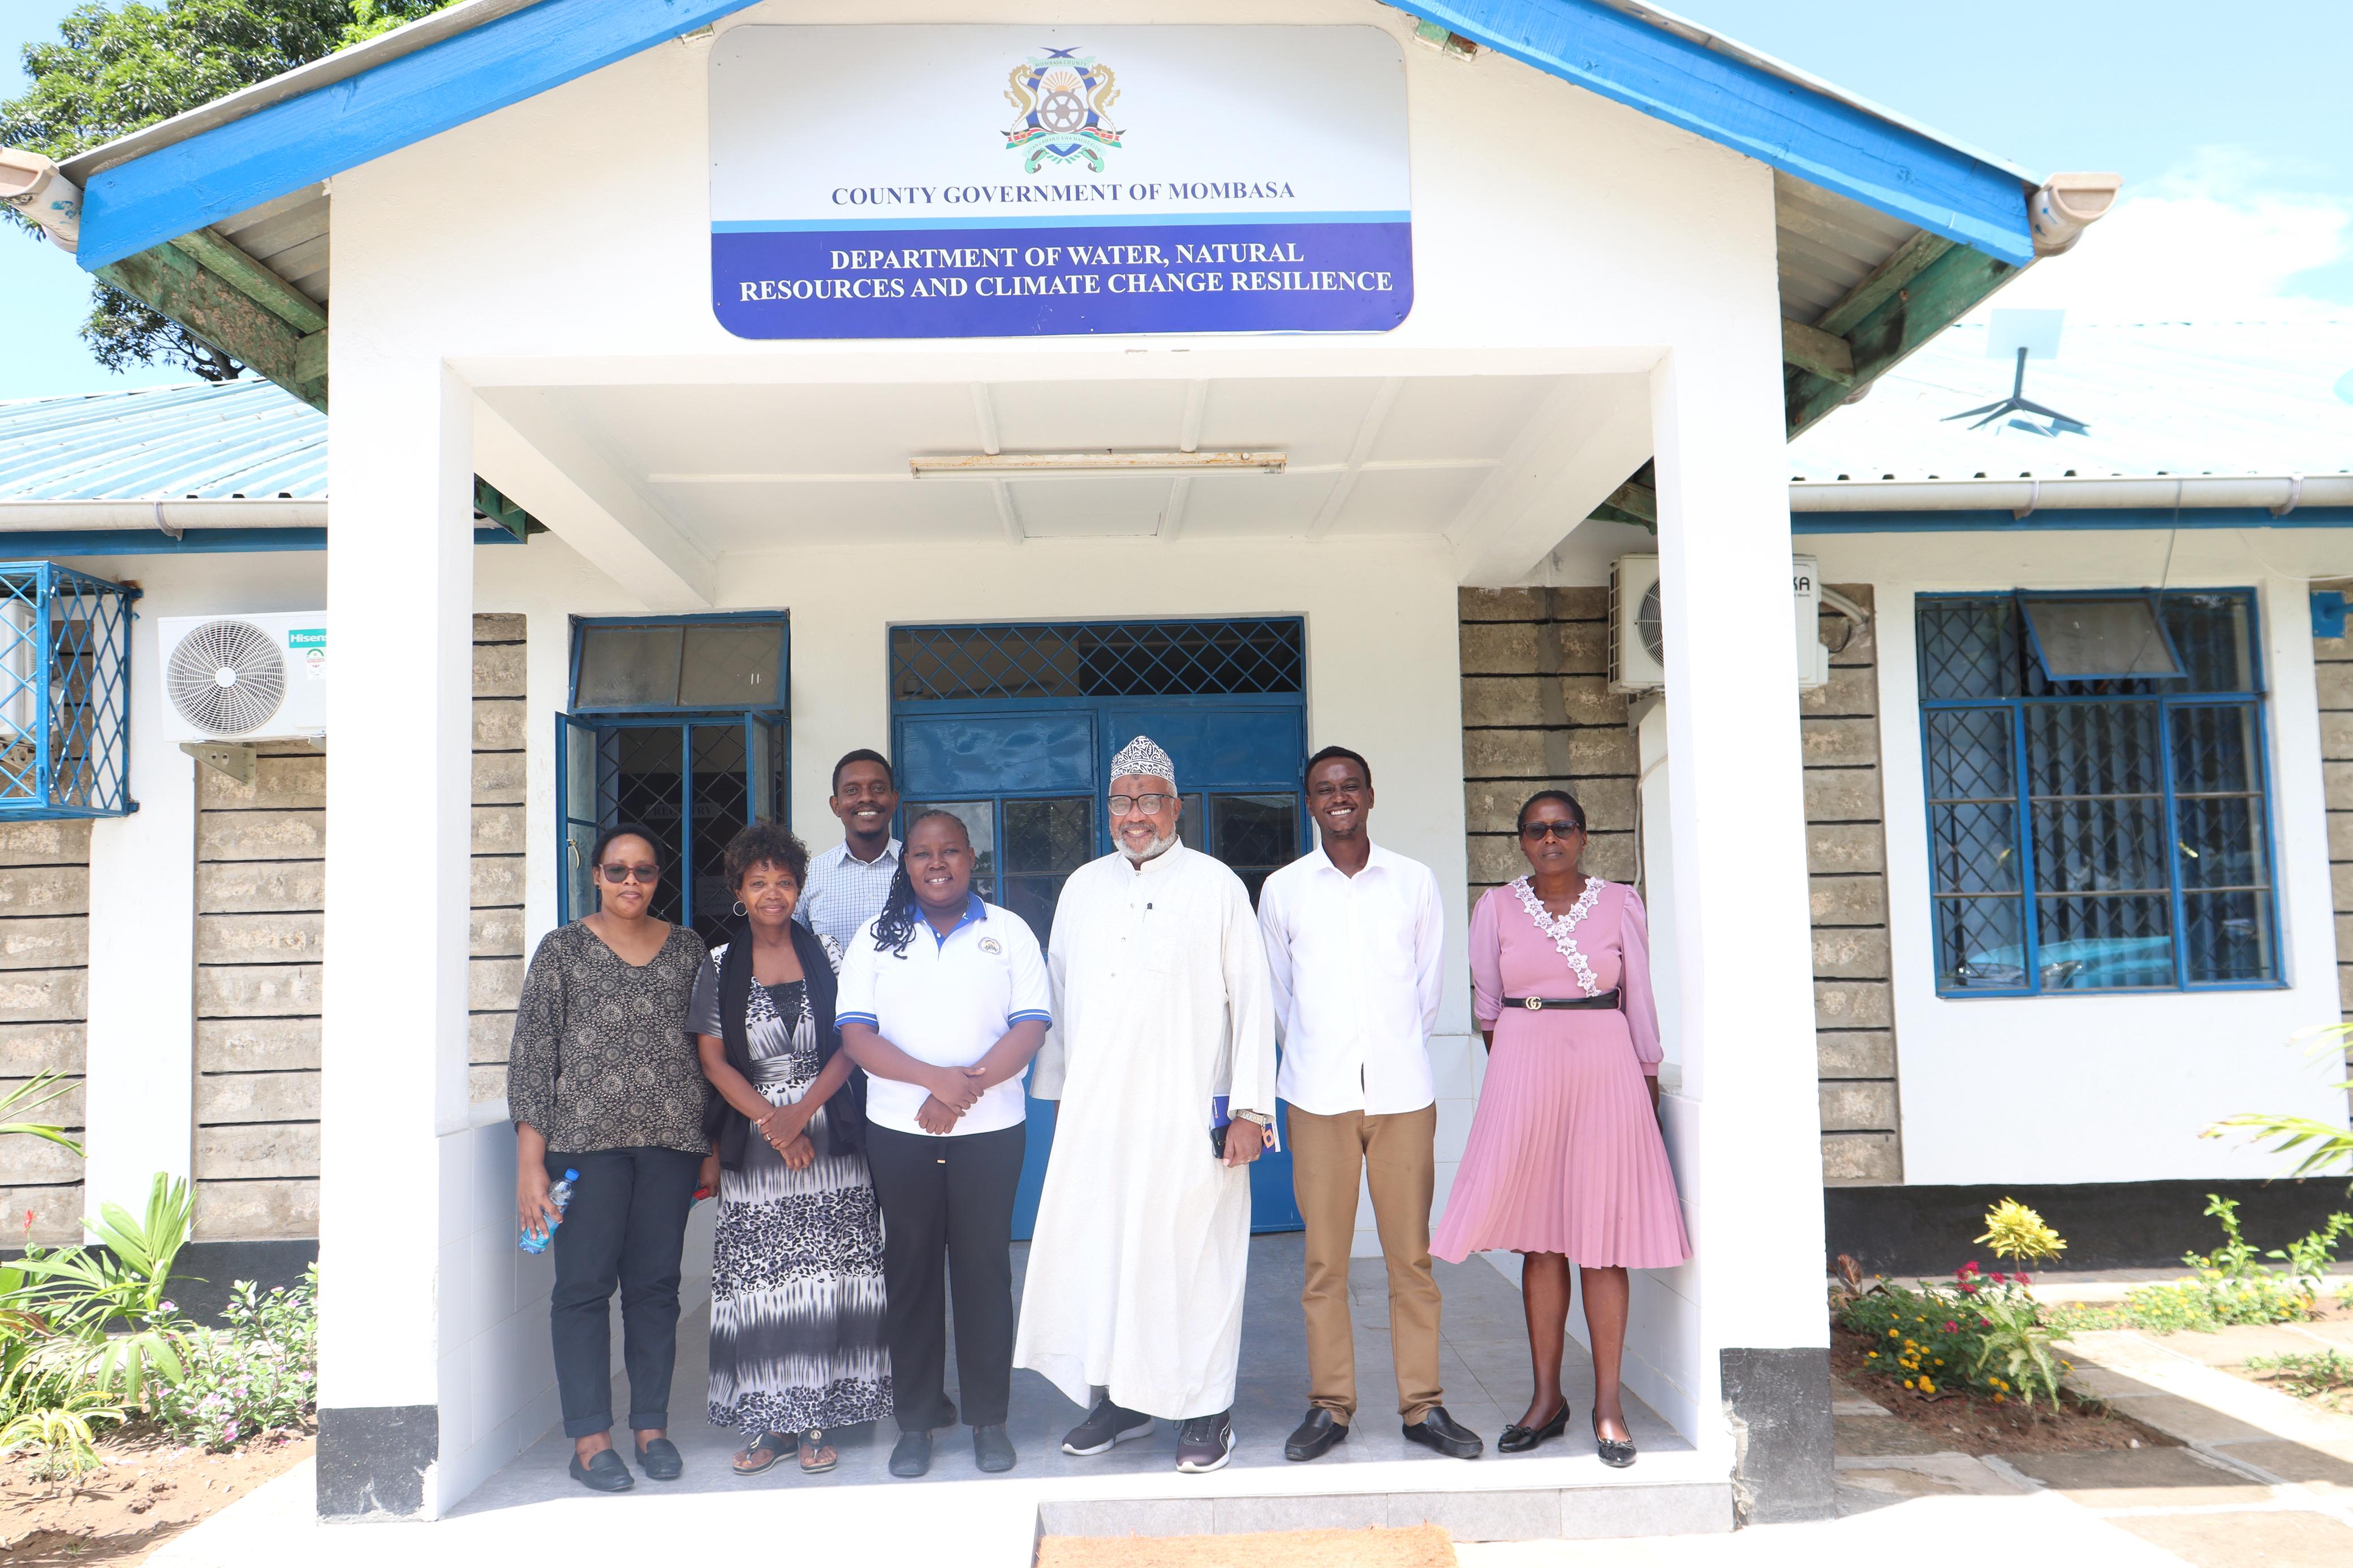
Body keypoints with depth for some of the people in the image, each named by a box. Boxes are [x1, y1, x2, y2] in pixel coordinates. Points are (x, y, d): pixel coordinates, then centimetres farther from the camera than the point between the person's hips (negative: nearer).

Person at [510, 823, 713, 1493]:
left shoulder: (687, 948, 10)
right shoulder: (563, 949, 2)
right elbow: (532, 1056, -1)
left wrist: (711, 1145, 9)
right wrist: (531, 1163, -7)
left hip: (672, 1139, 2)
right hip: (587, 1139, -2)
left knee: (657, 1284, 7)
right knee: (584, 1284, 0)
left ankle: (652, 1426, 17)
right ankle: (589, 1438, 8)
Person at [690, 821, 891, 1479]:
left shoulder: (826, 956, 4)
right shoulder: (719, 968, 5)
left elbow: (849, 1047, 0)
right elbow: (714, 1061, 1)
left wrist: (800, 1114, -12)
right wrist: (770, 1122, -10)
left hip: (828, 1139, 0)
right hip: (752, 1146, 0)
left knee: (826, 1283, 0)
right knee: (759, 1286, 1)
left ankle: (816, 1421, 8)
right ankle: (766, 1422, 10)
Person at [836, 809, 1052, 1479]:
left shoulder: (1008, 932, 5)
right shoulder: (877, 938, 7)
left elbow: (1031, 1027, -4)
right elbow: (856, 1034, -4)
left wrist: (968, 1086, -17)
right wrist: (936, 1078, -17)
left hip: (990, 1130, -1)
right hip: (899, 1131, 1)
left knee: (984, 1268, 3)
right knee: (911, 1269, 6)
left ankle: (989, 1417, 14)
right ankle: (916, 1418, 17)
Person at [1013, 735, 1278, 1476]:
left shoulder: (1216, 887, 0)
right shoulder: (1083, 888, 13)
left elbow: (1251, 1000, -2)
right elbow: (1059, 998, 17)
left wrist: (1249, 1108, -7)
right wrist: (1056, 1095, 15)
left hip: (1189, 1115, -4)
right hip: (1095, 1115, 4)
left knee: (1192, 1256, 1)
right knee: (1097, 1253, 6)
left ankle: (1206, 1412, 13)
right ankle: (1118, 1397, 22)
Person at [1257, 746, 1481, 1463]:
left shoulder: (1415, 882, 6)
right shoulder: (1282, 889, 5)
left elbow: (1430, 983, 14)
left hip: (1402, 1089, 0)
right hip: (1318, 1094, 0)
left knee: (1411, 1254, 3)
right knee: (1324, 1257, 3)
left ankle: (1423, 1404, 14)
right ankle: (1330, 1405, 14)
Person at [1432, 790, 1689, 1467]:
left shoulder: (1620, 903, 6)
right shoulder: (1496, 908, 6)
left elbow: (1640, 998, 9)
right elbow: (1486, 1003, 11)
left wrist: (1648, 1081, 9)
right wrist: (1513, 1068, 12)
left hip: (1605, 1070, -1)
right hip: (1524, 1073, 1)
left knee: (1602, 1236, -2)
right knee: (1540, 1238, 4)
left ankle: (1609, 1405, 5)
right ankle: (1547, 1398, 12)